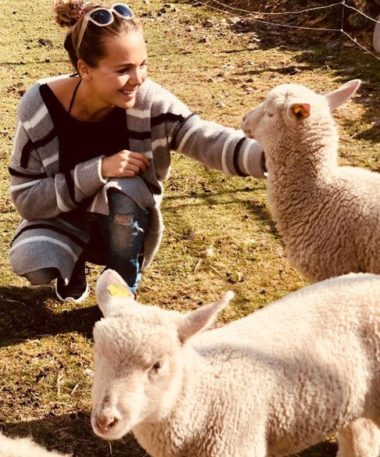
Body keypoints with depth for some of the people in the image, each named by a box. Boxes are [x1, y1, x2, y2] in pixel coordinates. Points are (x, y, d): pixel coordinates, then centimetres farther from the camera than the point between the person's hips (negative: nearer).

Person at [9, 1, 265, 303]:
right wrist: (98, 170, -33)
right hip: (65, 221, 0)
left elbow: (208, 140, -30)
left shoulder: (149, 101, -22)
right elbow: (25, 198, -20)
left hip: (124, 226, 0)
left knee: (124, 188, -34)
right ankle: (73, 269, 7)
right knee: (31, 262, -32)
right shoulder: (40, 107, -22)